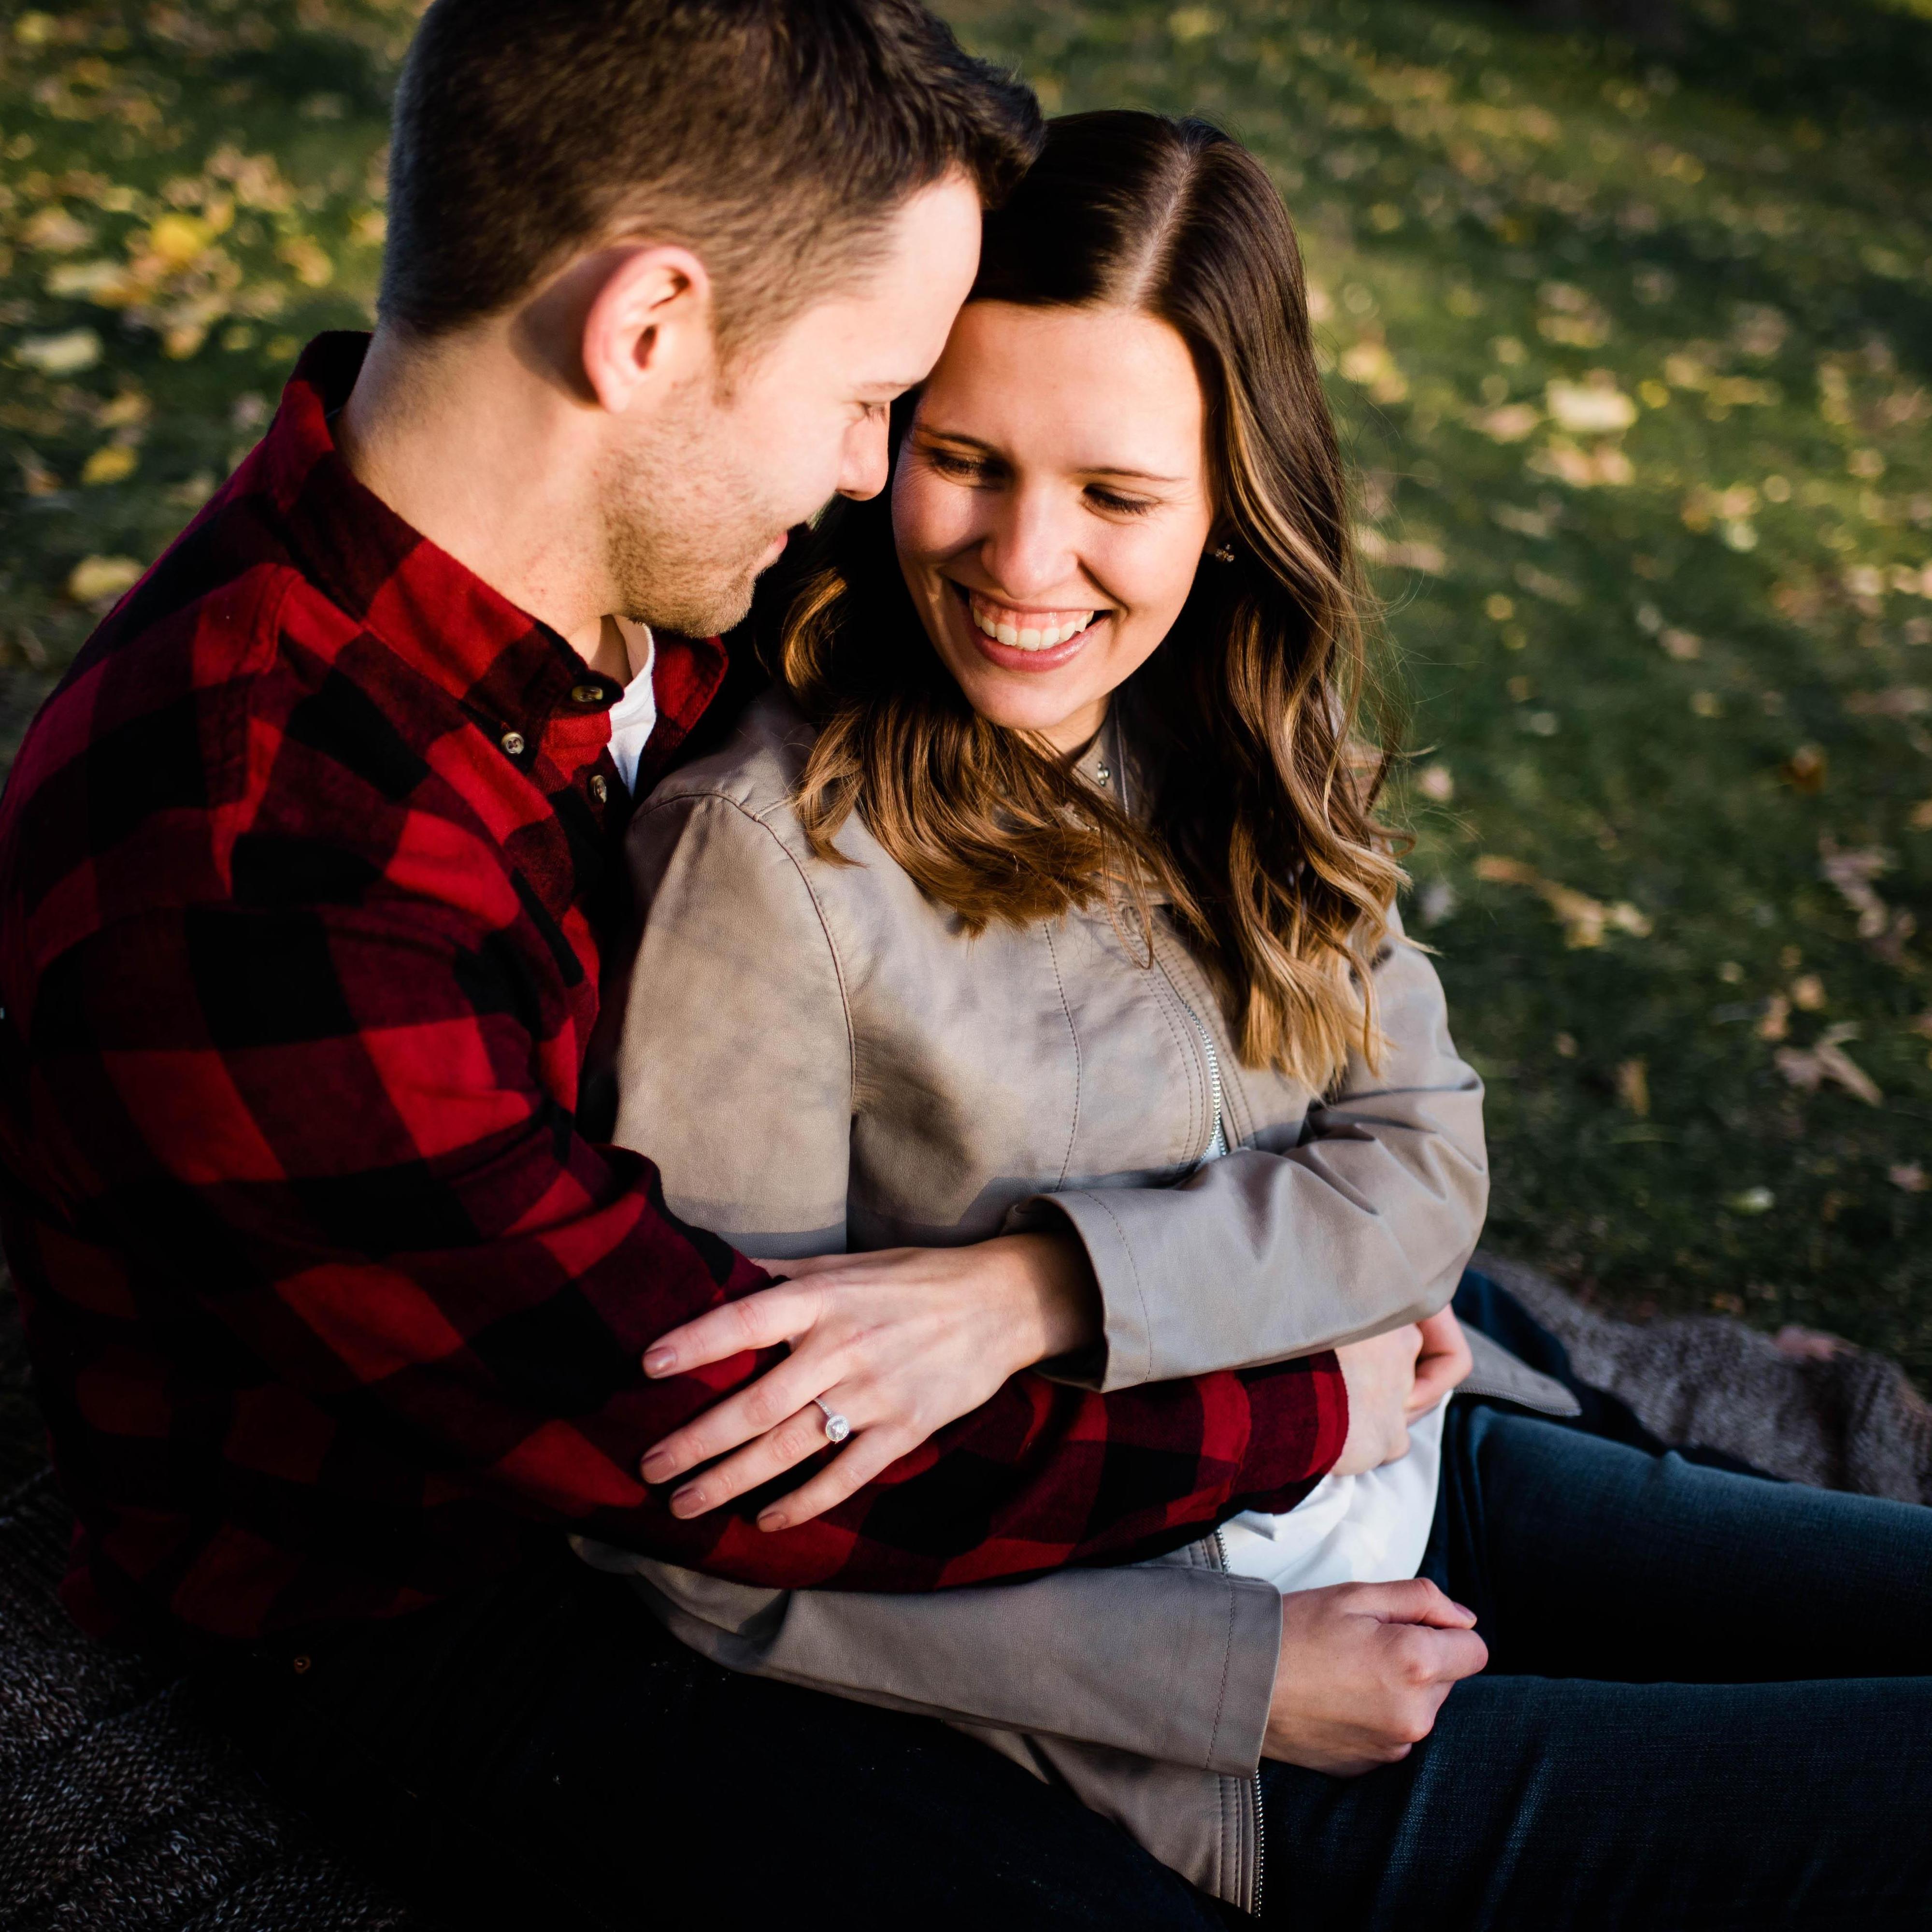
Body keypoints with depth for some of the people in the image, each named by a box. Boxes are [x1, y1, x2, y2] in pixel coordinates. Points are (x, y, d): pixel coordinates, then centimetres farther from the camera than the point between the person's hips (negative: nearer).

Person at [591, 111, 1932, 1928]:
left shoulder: (1236, 730, 0)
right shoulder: (773, 849, -20)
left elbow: (1417, 1166, -6)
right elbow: (706, 1526, -18)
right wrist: (1244, 1679, -19)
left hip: (1419, 1486, 6)